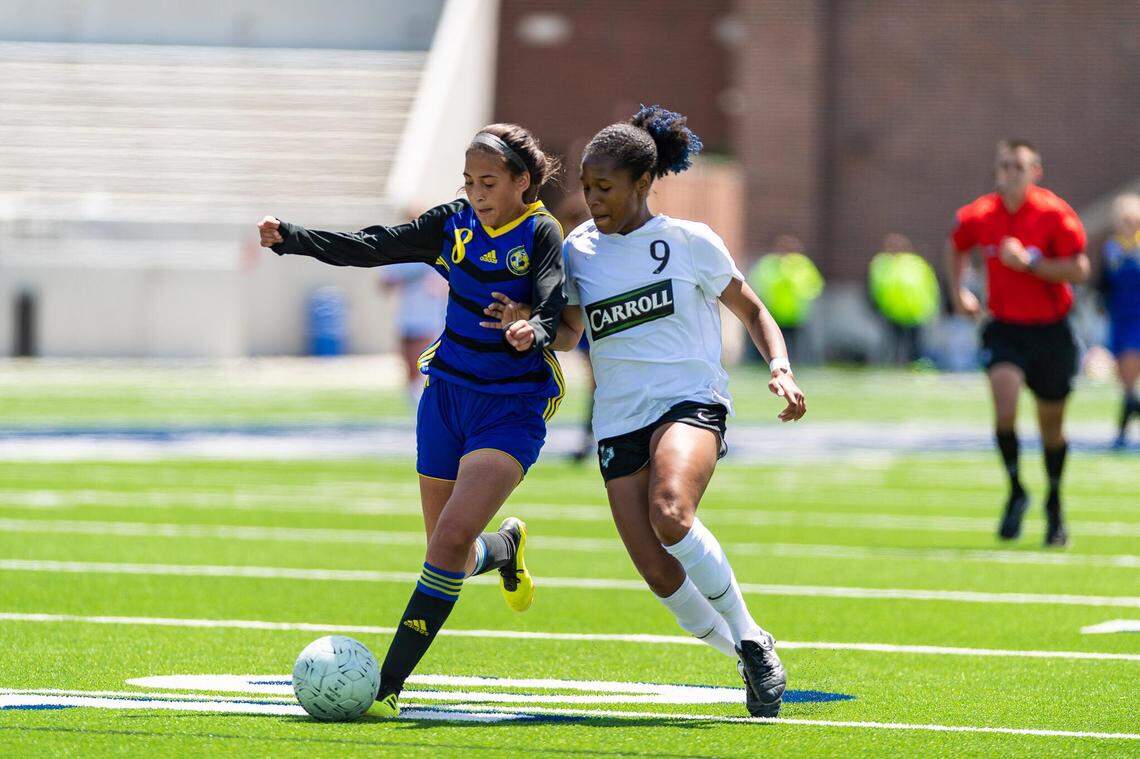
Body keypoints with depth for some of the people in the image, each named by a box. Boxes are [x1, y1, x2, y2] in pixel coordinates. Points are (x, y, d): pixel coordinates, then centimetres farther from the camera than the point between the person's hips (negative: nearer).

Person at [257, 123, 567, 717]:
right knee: (454, 557, 12)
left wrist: (533, 333, -46)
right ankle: (506, 545, 51)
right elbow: (374, 246, 0)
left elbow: (554, 309, -22)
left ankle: (389, 683, -20)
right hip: (447, 395, 5)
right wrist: (291, 239, -12)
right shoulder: (455, 223, 4)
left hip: (510, 411, -5)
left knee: (452, 536, -21)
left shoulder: (541, 234, -9)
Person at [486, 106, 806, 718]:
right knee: (661, 576, -8)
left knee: (671, 515, -34)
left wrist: (781, 368, -7)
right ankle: (747, 657, 16)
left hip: (690, 401, -4)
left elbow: (751, 309, 10)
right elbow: (569, 333, 14)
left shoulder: (688, 241, -1)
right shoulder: (578, 250, 9)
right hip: (619, 421, 4)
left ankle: (749, 636, -16)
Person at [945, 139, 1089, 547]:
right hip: (1004, 327, 1)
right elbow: (955, 247, 21)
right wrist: (958, 291, 11)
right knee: (1004, 406, -22)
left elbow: (1078, 270, -14)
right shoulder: (978, 216, -1)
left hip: (1051, 330, -1)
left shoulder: (1056, 214, -11)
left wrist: (1029, 262, -23)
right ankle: (1016, 492, -3)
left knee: (1051, 425, 9)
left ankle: (1054, 504, 30)